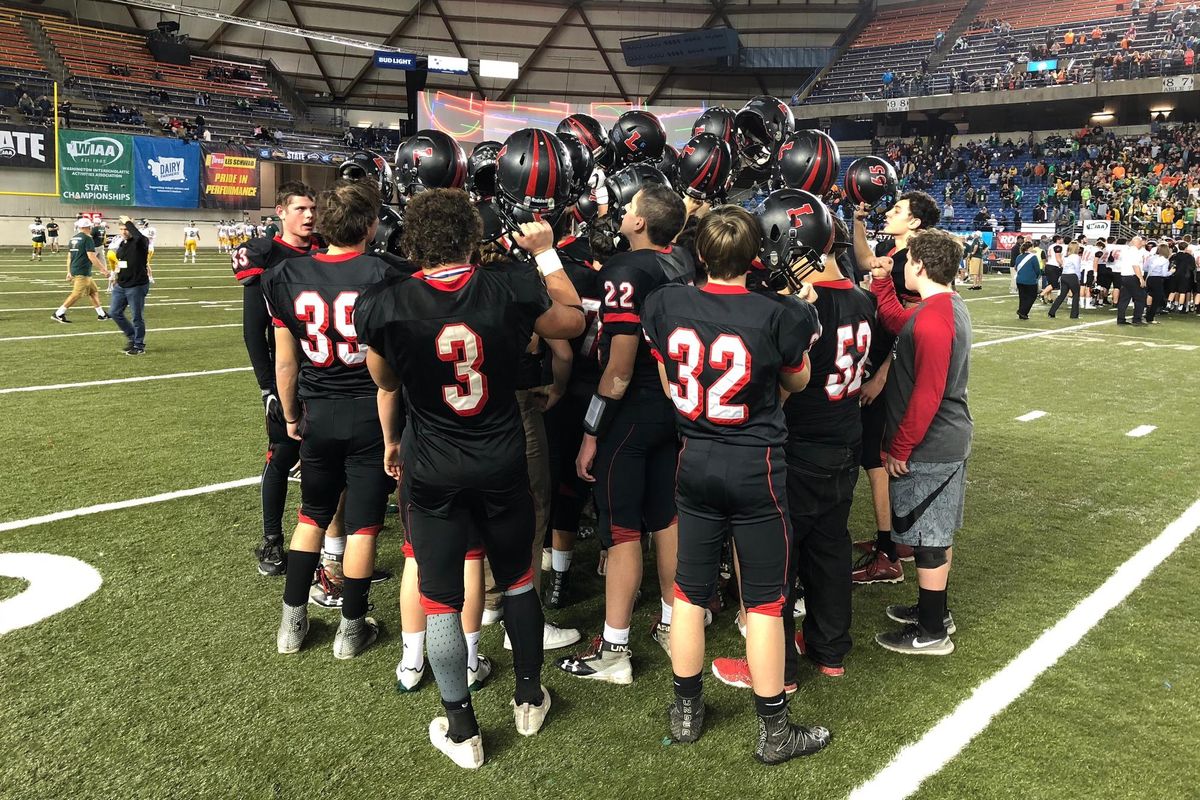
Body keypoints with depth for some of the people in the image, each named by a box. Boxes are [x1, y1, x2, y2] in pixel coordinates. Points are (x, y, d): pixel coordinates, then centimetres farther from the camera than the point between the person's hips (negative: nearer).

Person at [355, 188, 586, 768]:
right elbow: (573, 322, 7)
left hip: (430, 470, -1)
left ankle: (461, 731, 23)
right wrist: (546, 252, 16)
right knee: (517, 579, 21)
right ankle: (529, 698, 38)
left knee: (440, 598, 11)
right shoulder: (513, 288, -13)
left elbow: (386, 385, 5)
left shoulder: (383, 306, -14)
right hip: (502, 462, 2)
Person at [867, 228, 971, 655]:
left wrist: (899, 449, -17)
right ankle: (934, 610, 35)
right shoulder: (950, 304, 7)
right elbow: (898, 323, 19)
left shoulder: (932, 320, -24)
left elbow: (926, 396, -25)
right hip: (949, 439, 10)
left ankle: (932, 633, 14)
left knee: (929, 538, 2)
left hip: (929, 448, -10)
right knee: (937, 532, 20)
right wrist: (882, 282, 11)